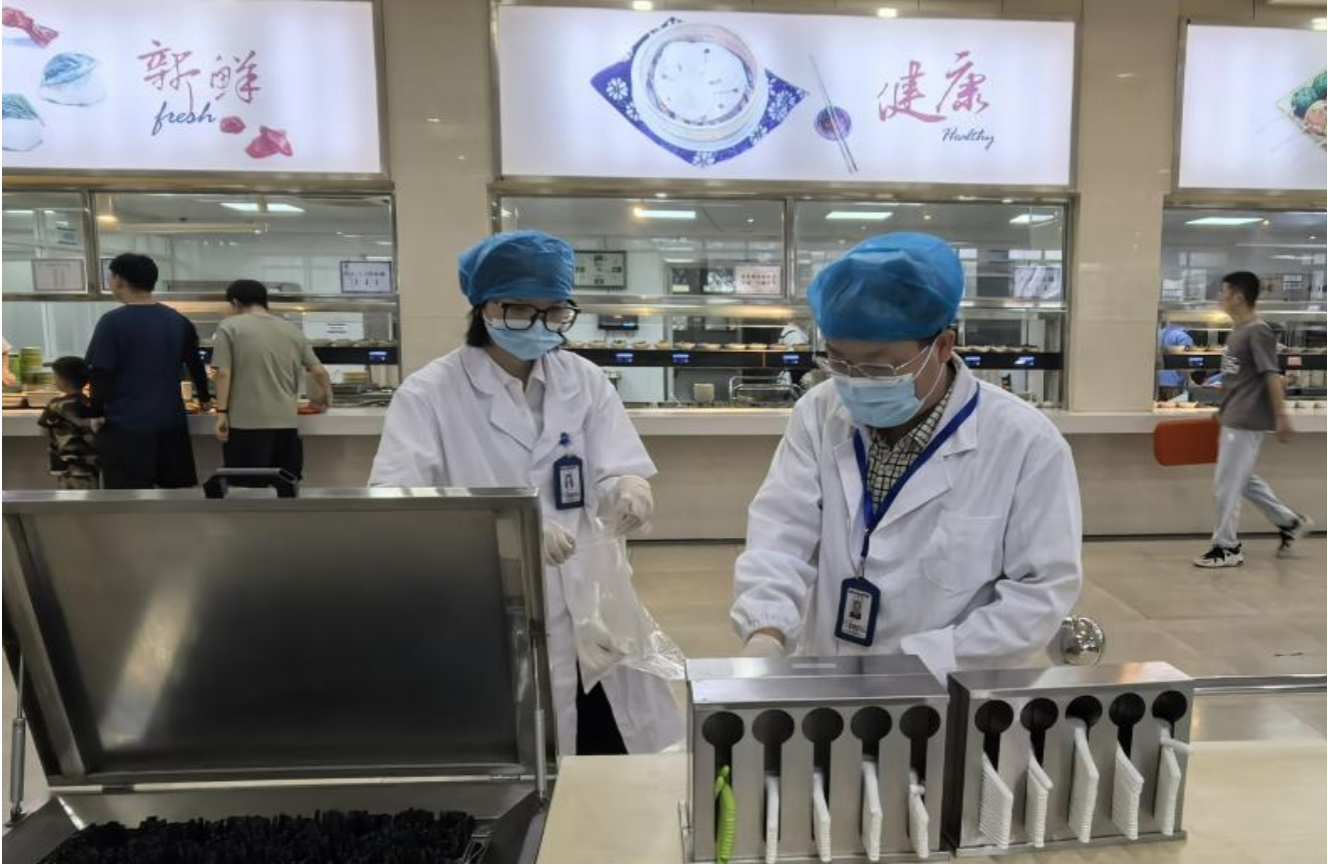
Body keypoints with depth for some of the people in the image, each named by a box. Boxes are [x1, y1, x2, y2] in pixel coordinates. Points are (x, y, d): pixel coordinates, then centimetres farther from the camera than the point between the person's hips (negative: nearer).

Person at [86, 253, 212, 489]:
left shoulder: (112, 322, -11)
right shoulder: (179, 321, 6)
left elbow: (100, 376, -12)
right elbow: (195, 364, 18)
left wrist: (96, 413, 2)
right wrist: (204, 398, 33)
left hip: (126, 425, -5)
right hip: (171, 421, 5)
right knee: (177, 490, 14)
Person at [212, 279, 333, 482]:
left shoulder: (229, 327, 1)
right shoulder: (292, 330, 13)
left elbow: (223, 373, -7)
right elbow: (319, 372, 13)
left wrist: (221, 412, -2)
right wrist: (325, 397, 30)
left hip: (246, 422, -4)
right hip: (286, 421, 4)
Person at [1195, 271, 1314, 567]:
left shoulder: (1258, 332, -15)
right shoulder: (1238, 331, 12)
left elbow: (1272, 375, -19)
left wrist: (1281, 416, -20)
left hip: (1246, 421, -9)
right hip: (1234, 419, 9)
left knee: (1226, 484, -3)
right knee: (1243, 480, 19)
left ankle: (1227, 548, 7)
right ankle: (1290, 522, 32)